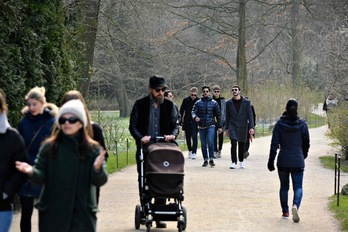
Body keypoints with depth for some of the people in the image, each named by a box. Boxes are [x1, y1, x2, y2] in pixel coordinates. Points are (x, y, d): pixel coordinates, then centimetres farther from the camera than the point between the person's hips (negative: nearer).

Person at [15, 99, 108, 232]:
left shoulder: (92, 149, -2)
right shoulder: (48, 147, 1)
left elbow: (100, 181, -7)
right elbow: (41, 177, 0)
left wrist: (97, 169, -29)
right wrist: (32, 172, -23)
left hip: (82, 214, -1)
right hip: (52, 213, 1)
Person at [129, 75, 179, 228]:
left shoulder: (169, 105, 6)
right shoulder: (140, 104, 0)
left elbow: (175, 125, 7)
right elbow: (133, 126, -2)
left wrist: (173, 135, -16)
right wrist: (140, 137, -21)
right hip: (144, 150, -1)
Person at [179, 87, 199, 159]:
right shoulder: (186, 100, -1)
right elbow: (181, 111, 6)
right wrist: (181, 121, 2)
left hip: (195, 122, -3)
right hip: (187, 122, 3)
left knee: (194, 137, -10)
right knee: (188, 137, 10)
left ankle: (194, 152, -8)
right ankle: (190, 151, 27)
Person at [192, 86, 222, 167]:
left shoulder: (214, 103, 4)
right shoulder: (198, 103, 5)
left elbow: (218, 115, 8)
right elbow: (193, 112, -3)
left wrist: (220, 126, 6)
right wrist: (195, 117, -26)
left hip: (211, 126, -2)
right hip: (201, 126, 2)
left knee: (210, 142, -18)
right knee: (203, 144, 6)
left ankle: (211, 159, -10)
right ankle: (205, 160, 17)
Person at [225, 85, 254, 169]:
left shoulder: (246, 102, -1)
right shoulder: (229, 103, 4)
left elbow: (250, 115, -2)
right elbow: (227, 116, 10)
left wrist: (251, 127, -10)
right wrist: (227, 128, 9)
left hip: (242, 127, 0)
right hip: (232, 126, 0)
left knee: (241, 145, 8)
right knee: (233, 144, -14)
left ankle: (241, 161, 27)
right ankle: (234, 162, -8)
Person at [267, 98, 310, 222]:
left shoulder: (279, 124, -4)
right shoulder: (302, 124, -3)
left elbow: (274, 144, -6)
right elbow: (306, 142, 4)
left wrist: (271, 161, -1)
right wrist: (304, 155, 23)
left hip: (283, 161, 1)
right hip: (298, 161, 0)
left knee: (284, 186, 15)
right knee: (298, 187, 1)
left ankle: (285, 211, 17)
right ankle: (295, 205, -25)